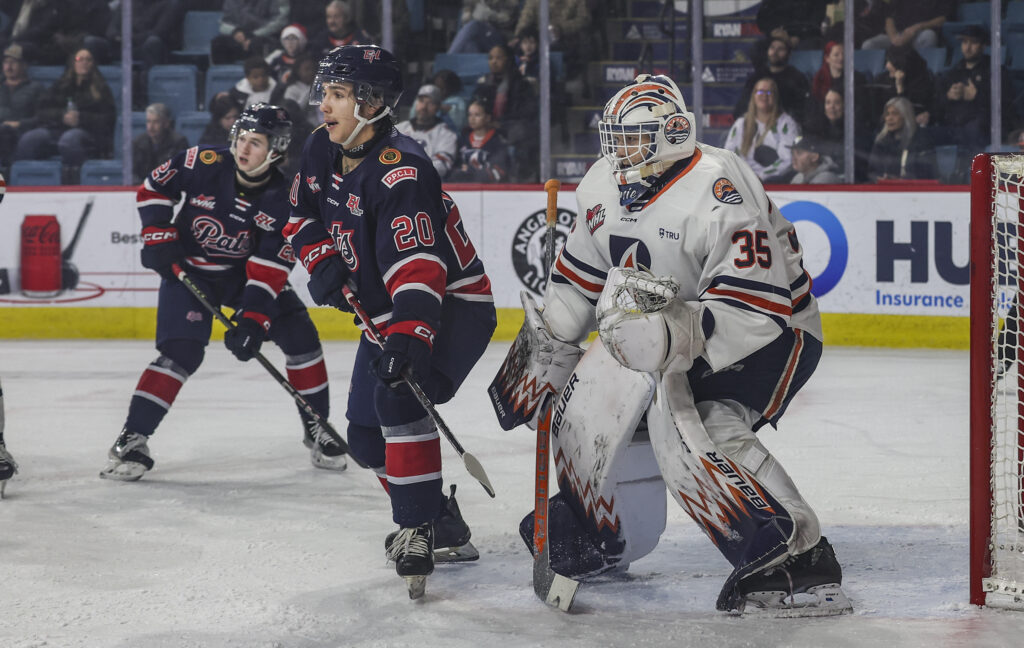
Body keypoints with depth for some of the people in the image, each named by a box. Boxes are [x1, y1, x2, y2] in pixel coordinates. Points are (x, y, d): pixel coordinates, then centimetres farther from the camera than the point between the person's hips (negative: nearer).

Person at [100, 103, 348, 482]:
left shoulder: (281, 199, -16)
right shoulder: (203, 164, -19)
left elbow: (270, 267, -20)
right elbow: (153, 188, -3)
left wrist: (252, 320, -28)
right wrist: (158, 235, -12)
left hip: (244, 272, 3)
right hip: (188, 269, -2)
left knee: (299, 335, -6)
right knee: (182, 351, -20)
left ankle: (317, 429, 11)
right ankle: (132, 438, -14)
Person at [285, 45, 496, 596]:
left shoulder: (402, 173, -28)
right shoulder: (323, 149, -1)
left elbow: (419, 266, -38)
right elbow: (303, 215, 15)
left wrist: (410, 335, -51)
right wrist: (323, 263, -4)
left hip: (452, 305, -9)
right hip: (385, 311, 10)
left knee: (398, 399, -30)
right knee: (366, 432, 10)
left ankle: (417, 529, -21)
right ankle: (444, 525, 27)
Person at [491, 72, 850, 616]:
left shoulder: (720, 192, -29)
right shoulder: (603, 188, -2)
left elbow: (754, 311, -33)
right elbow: (579, 277, 15)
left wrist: (680, 332, -45)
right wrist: (543, 348, 15)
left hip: (773, 331, -9)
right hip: (676, 322, 9)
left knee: (683, 419, -29)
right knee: (599, 385, 0)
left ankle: (800, 562, -29)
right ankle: (599, 531, 23)